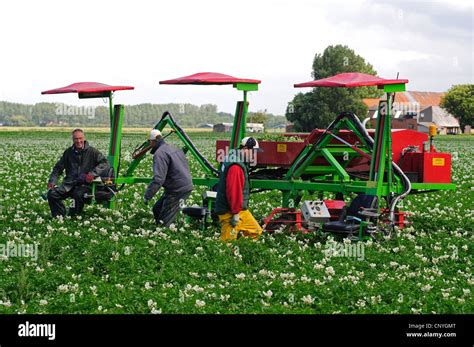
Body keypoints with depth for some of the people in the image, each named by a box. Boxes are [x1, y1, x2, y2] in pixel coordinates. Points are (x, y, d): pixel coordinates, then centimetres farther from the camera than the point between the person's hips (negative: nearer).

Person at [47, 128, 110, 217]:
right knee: (52, 194, -19)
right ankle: (59, 217, -7)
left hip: (85, 184, -4)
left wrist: (93, 173, -21)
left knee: (78, 194, -38)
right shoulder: (68, 152, 15)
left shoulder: (92, 152, 3)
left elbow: (105, 164, -6)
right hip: (69, 183, 4)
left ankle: (73, 217, -20)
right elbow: (58, 168, 21)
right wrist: (52, 181, 4)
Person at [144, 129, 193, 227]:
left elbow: (158, 179, -24)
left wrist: (147, 196, -17)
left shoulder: (160, 154, -16)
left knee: (163, 222, -5)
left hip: (178, 190, -10)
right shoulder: (173, 148, 16)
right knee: (157, 209, 17)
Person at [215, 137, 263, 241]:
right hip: (230, 212, -10)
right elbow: (233, 192, -26)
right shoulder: (236, 167, -22)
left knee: (256, 232, 13)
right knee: (229, 241, -7)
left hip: (241, 210, 10)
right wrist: (236, 214, -22)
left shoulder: (240, 163, 12)